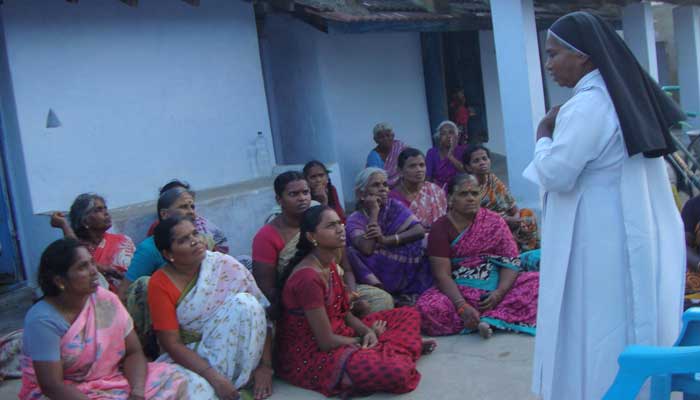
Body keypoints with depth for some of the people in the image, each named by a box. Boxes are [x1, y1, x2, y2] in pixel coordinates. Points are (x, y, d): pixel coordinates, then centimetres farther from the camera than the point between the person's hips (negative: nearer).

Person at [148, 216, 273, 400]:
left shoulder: (225, 265, -10)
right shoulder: (160, 284, -12)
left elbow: (259, 311, -10)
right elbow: (171, 343, -15)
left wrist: (265, 365, -18)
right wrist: (213, 376, -27)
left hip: (233, 350, 3)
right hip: (188, 356, -3)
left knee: (245, 302, -25)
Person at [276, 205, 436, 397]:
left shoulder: (329, 263, 4)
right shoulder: (308, 277, -25)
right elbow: (326, 342, -23)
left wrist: (368, 332, -9)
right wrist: (366, 340, -7)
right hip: (310, 353, -10)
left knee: (408, 314, 13)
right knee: (396, 370, -33)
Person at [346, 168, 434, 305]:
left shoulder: (394, 206, 4)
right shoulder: (355, 219, -2)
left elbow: (420, 231, -12)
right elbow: (367, 249, -22)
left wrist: (386, 240, -22)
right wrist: (374, 212, -15)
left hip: (405, 271, 2)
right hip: (377, 274, -2)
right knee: (351, 252, -23)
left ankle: (409, 293, -16)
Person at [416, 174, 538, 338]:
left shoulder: (494, 221, 4)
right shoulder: (440, 228, -4)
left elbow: (511, 261, -2)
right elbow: (442, 275, -13)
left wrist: (499, 292, -20)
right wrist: (462, 307, -28)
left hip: (497, 286, 2)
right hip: (460, 291, -2)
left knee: (539, 281, -19)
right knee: (427, 308, -31)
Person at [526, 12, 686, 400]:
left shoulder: (586, 105, -19)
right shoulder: (629, 96, 11)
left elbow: (555, 174, -19)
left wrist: (543, 134, -5)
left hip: (599, 246, -9)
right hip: (637, 239, 9)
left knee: (598, 336, 2)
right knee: (633, 331, 16)